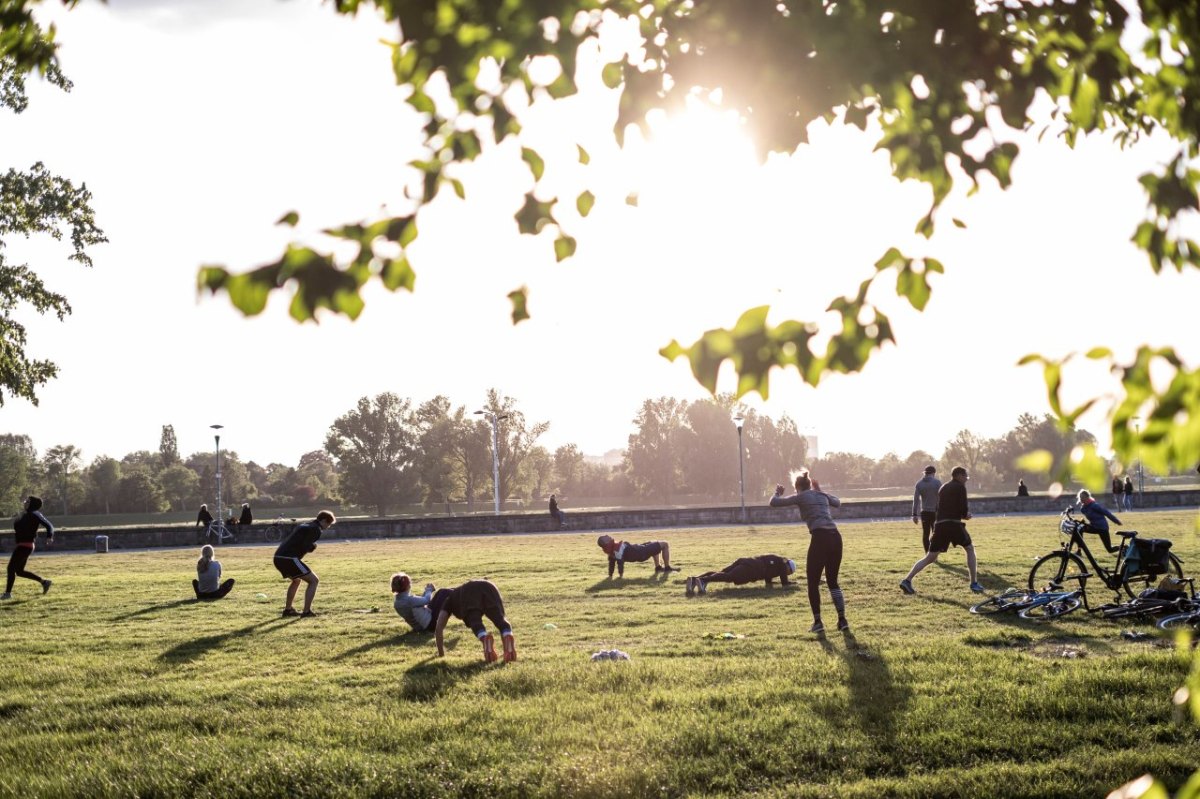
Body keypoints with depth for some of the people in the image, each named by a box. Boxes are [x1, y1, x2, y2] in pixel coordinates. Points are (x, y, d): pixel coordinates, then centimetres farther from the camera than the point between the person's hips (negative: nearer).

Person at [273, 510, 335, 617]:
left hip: (278, 558, 9)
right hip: (289, 559, -9)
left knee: (297, 580, 32)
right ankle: (306, 611, -7)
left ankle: (288, 609, 32)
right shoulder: (316, 529, -2)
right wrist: (314, 545, 6)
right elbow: (306, 547, -14)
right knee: (314, 580, 0)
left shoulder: (304, 525, 26)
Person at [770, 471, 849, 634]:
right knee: (833, 582, 17)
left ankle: (818, 622, 4)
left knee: (813, 582, 8)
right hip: (835, 537, 5)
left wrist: (778, 493, 29)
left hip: (820, 538, -5)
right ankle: (842, 620, 9)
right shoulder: (821, 495, 23)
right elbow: (838, 502, 44)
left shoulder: (800, 497, 8)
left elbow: (773, 503, 8)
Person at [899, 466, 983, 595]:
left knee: (930, 557, 6)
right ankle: (974, 583, 10)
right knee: (970, 550, 15)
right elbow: (964, 509, -6)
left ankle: (907, 581, -7)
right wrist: (965, 515, 18)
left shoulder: (943, 488, 24)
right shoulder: (960, 487, 2)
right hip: (954, 524, -6)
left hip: (940, 525, 6)